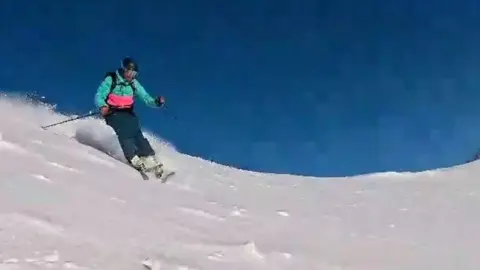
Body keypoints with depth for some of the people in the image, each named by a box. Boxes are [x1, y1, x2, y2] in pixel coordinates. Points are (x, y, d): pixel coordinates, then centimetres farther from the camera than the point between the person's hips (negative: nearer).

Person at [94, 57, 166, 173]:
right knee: (124, 133, -25)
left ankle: (150, 160, -22)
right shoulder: (111, 80, -6)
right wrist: (102, 106, -31)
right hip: (113, 113, -3)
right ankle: (135, 160, -33)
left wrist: (156, 102, -19)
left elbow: (145, 97, 1)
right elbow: (99, 96, -10)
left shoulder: (134, 83, 5)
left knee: (137, 133, -16)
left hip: (128, 113, 3)